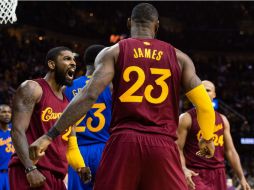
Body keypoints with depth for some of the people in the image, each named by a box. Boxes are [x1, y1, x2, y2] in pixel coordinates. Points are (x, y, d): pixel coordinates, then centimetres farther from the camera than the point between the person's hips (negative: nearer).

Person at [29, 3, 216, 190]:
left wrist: (50, 136, -8)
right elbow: (204, 103, 8)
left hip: (124, 141, 0)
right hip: (163, 146, 1)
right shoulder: (178, 57, 13)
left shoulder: (113, 52, 8)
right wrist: (208, 138, 27)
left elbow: (89, 95, -6)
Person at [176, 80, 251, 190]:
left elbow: (230, 151, 15)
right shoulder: (187, 118, 0)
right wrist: (184, 169, -24)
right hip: (195, 174, -5)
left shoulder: (222, 119, 14)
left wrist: (241, 178, 8)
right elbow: (178, 149, -6)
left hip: (218, 174, 5)